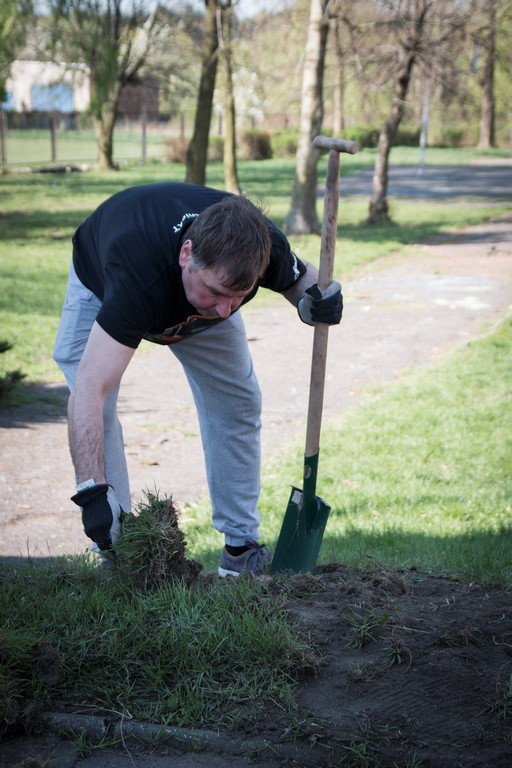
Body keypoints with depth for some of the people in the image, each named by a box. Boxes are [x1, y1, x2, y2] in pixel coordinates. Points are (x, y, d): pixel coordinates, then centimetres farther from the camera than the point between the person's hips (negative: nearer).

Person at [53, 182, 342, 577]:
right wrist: (93, 491, -61)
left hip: (193, 294, 4)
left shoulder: (265, 247, -36)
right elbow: (90, 388, -53)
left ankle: (241, 545, 14)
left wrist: (317, 297, -35)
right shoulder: (138, 276, -50)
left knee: (237, 403, 1)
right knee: (95, 411, -20)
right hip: (102, 284, -3)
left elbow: (299, 277, -10)